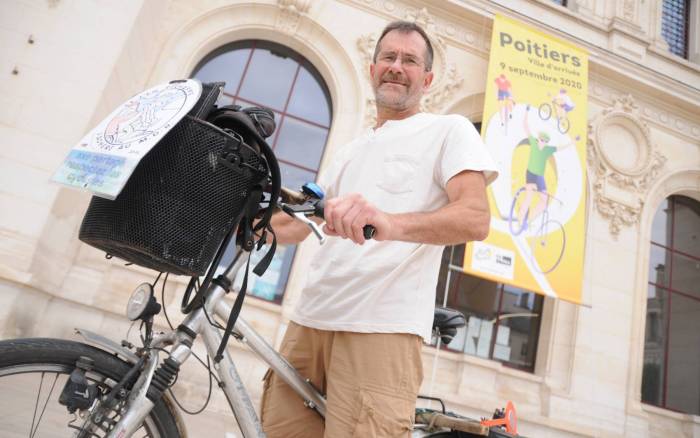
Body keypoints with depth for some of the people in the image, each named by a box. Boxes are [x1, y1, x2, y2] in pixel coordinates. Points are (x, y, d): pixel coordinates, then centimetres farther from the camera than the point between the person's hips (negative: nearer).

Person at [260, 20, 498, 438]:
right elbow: (298, 223, 29)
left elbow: (476, 219, -12)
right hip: (310, 319, 6)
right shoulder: (351, 151, 26)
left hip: (381, 327, -6)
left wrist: (391, 224, -30)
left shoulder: (450, 129, 5)